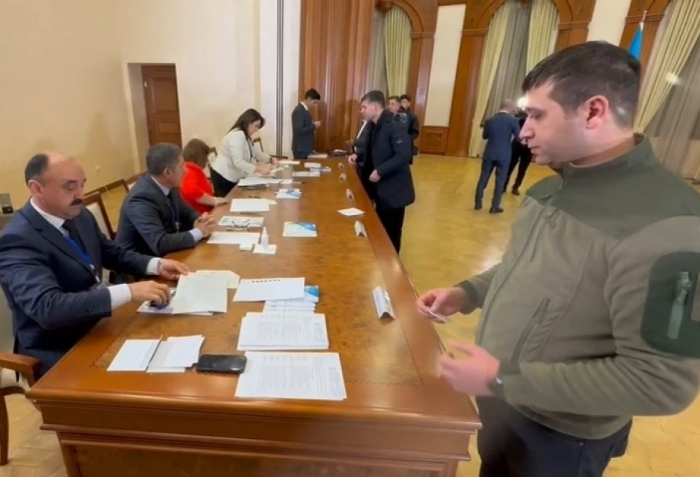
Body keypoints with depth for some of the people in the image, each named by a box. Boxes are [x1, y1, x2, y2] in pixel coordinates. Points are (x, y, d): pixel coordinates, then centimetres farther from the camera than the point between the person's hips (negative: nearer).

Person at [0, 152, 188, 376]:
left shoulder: (79, 216, 0)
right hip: (59, 353, -6)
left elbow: (112, 252, 15)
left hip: (96, 327, 7)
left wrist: (155, 265, -3)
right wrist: (128, 292, -39)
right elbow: (47, 308, -32)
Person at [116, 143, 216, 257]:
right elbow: (160, 244, -34)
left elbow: (187, 213, 10)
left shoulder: (168, 186, -4)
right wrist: (198, 232, -23)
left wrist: (200, 221, -12)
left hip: (163, 255, 7)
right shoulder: (141, 199, -27)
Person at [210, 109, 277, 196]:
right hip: (223, 176, -10)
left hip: (232, 176, 10)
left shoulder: (246, 136, 13)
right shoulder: (237, 135, -22)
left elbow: (255, 152, 17)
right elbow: (238, 162, -30)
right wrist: (259, 169, -35)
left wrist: (270, 160, 0)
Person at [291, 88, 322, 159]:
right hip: (300, 149, -9)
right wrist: (314, 126, -18)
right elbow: (299, 131, -25)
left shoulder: (305, 110, 12)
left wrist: (314, 126, 7)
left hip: (306, 148, 9)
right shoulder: (298, 111, -17)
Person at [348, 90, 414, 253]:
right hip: (381, 189, 9)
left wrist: (380, 171, -25)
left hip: (394, 191, -9)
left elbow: (404, 155, -28)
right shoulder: (376, 128, 10)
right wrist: (358, 156, 3)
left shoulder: (395, 127, -19)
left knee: (391, 234, 4)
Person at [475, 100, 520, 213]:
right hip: (504, 155, -3)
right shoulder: (512, 120, -8)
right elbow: (519, 137, -4)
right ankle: (495, 207, 7)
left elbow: (484, 136, 12)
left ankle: (478, 203, 16)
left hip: (489, 154, 3)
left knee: (483, 178, 11)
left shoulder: (490, 120, 2)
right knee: (500, 181, 4)